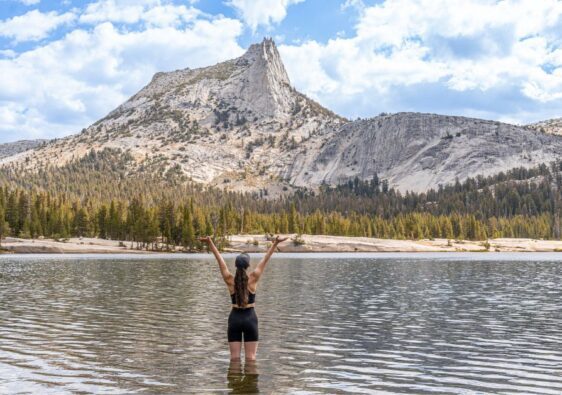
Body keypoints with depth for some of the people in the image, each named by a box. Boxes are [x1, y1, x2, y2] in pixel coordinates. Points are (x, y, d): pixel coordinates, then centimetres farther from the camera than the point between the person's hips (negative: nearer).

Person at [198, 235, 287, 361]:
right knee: (250, 357, 2)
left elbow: (220, 259, -2)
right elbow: (265, 260, -6)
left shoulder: (230, 280, -6)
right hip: (250, 318, -1)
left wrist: (210, 243, 2)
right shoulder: (253, 279, -8)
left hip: (234, 318, 1)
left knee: (234, 357, 6)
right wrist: (275, 243, -2)